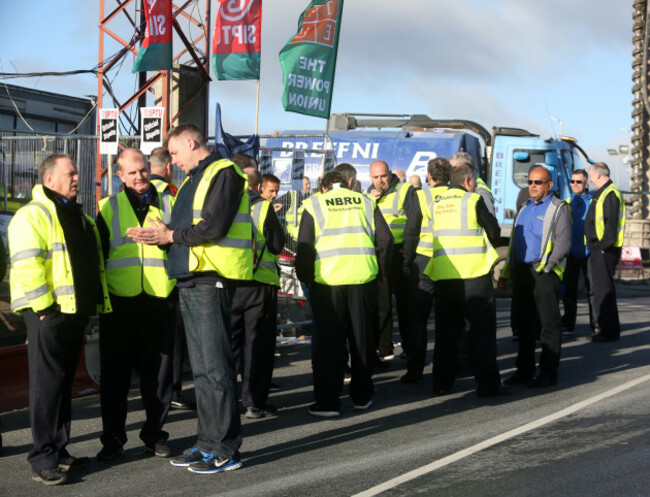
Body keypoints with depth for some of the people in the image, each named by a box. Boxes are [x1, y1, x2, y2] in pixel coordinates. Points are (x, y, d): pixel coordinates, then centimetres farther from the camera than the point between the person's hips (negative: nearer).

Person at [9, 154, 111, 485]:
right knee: (47, 384, -7)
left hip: (75, 312, 9)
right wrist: (42, 306, -21)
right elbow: (27, 265, -16)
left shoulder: (77, 217, 23)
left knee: (64, 384, 13)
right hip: (48, 313, -9)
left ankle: (59, 451, 20)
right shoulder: (34, 214, -7)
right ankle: (43, 459, -3)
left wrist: (99, 304, 21)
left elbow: (93, 265, 28)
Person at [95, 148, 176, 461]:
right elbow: (98, 255, 8)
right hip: (119, 303, -1)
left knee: (158, 372, 6)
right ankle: (113, 439, 13)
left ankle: (155, 435, 18)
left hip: (160, 301, 1)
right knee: (115, 373, 4)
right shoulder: (109, 207, 7)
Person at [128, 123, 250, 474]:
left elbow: (214, 226, -18)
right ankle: (207, 443, 19)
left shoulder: (223, 174, -7)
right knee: (201, 367, 12)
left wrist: (171, 235, -9)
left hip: (211, 280, -9)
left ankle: (225, 450, -1)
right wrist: (160, 236, 1)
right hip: (190, 279, 9)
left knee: (215, 367, -7)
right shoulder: (192, 180, 22)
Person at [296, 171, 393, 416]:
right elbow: (385, 239, 6)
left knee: (328, 341, 3)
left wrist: (305, 277, 9)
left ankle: (327, 401, 3)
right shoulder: (366, 202, 12)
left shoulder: (314, 204, 6)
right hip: (363, 278, 2)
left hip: (327, 280, -2)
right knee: (362, 337, 13)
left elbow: (304, 246, -1)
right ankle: (362, 396, 22)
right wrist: (379, 269, 15)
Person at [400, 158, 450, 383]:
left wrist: (407, 263, 2)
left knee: (418, 317, 3)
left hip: (424, 262, -3)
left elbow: (411, 233, -7)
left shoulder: (422, 197, -7)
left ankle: (415, 369, 0)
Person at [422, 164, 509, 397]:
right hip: (474, 273, -5)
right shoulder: (473, 200, -5)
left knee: (446, 330, 12)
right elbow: (494, 233, 1)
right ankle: (487, 383, 2)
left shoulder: (435, 204, 10)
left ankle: (441, 383, 14)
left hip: (443, 275, 5)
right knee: (482, 328, 2)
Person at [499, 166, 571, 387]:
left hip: (544, 273, -7)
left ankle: (548, 372, 1)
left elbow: (563, 243, -12)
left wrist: (546, 266, -19)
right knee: (524, 324, 11)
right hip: (522, 272, 7)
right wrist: (506, 273, 20)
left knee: (549, 324, -3)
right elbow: (513, 242, 24)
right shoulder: (525, 208, 20)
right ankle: (524, 370, 19)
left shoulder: (559, 209, -2)